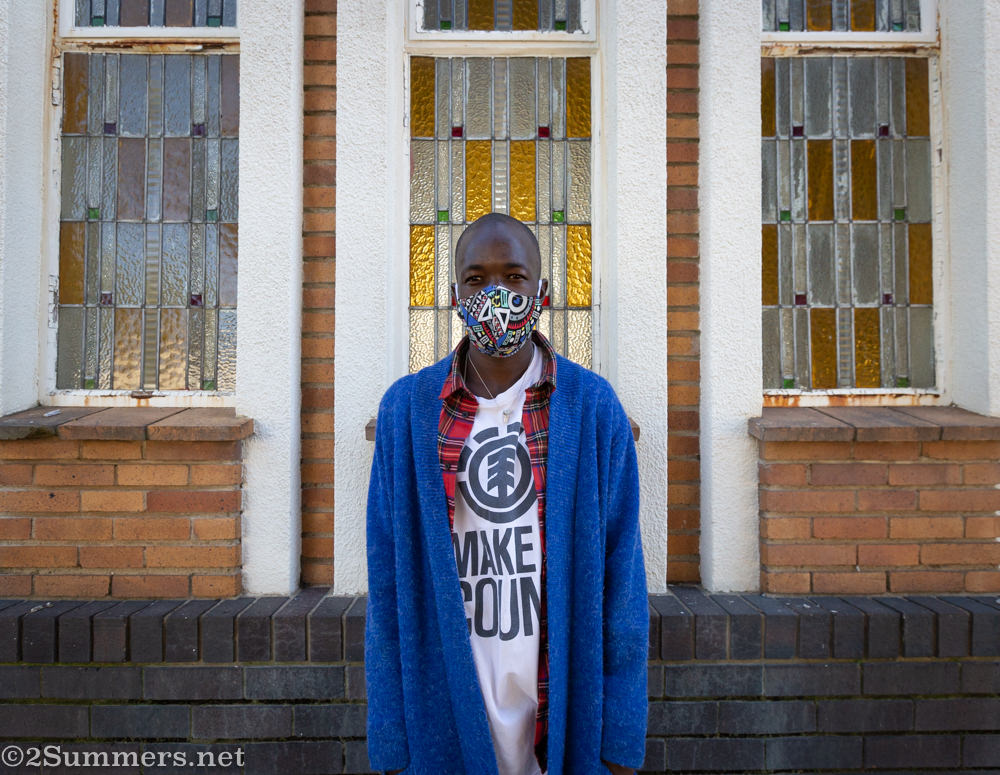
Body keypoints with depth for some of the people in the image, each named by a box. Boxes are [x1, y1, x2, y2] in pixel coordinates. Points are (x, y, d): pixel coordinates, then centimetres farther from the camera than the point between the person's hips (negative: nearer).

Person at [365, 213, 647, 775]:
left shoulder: (593, 406, -6)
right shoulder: (406, 410, -4)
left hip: (567, 704, 0)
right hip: (446, 704, 1)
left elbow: (621, 571, -6)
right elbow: (390, 580, -3)